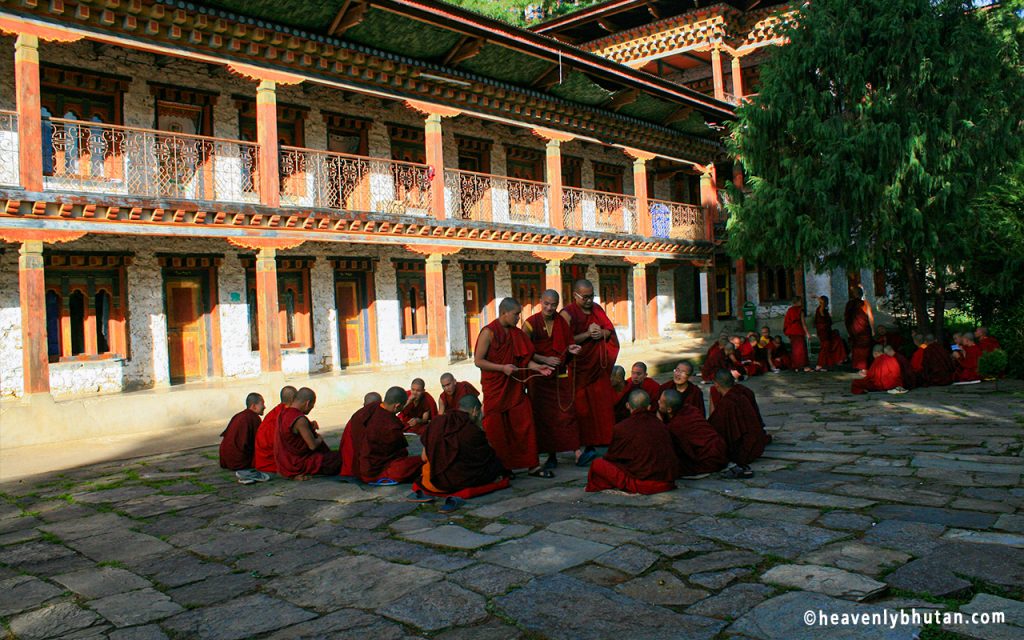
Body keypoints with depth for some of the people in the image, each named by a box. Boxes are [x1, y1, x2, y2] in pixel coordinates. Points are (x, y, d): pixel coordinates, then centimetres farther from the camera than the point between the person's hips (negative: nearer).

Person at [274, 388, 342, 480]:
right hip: (298, 466, -9)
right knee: (340, 457, -8)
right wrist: (320, 439, 1)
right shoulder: (300, 420, -23)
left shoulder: (283, 413, 5)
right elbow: (313, 446, -19)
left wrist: (310, 426, 10)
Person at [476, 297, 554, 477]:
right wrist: (502, 368, -18)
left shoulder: (516, 333, 9)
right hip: (495, 389, -6)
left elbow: (522, 358, 13)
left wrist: (537, 367, -4)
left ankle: (532, 465, 10)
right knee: (497, 430, 2)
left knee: (525, 426, 3)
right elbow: (478, 361, -12)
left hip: (515, 387, 6)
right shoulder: (489, 332, -10)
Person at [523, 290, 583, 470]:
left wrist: (570, 350, -6)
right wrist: (545, 360, -15)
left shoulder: (562, 322, 6)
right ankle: (551, 455, 7)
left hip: (561, 375, 2)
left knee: (566, 413, -4)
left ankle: (576, 450, -1)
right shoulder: (531, 323, -3)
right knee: (543, 415, 0)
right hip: (539, 376, -2)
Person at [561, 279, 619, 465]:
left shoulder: (597, 309, 12)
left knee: (601, 404, 5)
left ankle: (606, 441, 12)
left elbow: (610, 330, 14)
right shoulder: (567, 313, -7)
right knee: (581, 407, -6)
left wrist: (601, 333, -7)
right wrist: (587, 334, -18)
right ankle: (584, 447, -5)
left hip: (598, 366, 6)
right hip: (579, 368, -6)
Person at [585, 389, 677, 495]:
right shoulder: (662, 426, 5)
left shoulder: (621, 428, -6)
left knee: (597, 464, 4)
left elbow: (612, 456, 9)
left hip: (641, 484, -5)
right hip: (667, 483, 5)